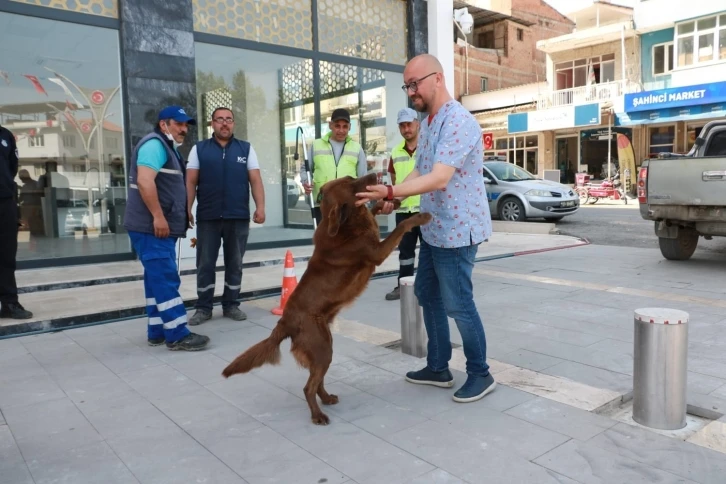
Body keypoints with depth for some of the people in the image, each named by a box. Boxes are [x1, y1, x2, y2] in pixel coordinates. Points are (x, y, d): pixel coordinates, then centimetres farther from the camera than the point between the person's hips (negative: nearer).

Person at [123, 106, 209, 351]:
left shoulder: (167, 148, 23)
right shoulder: (155, 144, -10)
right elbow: (144, 180, -24)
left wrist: (163, 220, 26)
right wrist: (158, 217, -26)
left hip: (161, 227, 11)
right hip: (151, 227, -11)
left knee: (158, 279, 11)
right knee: (166, 279, -10)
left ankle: (158, 331, 17)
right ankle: (177, 335, -8)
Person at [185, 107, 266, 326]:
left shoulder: (246, 149, 8)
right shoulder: (199, 149, 7)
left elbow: (255, 180, 2)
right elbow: (191, 182, 3)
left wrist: (260, 207, -10)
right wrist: (187, 208, -7)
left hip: (238, 217, 1)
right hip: (207, 217, 0)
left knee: (234, 264, 9)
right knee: (205, 264, 5)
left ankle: (231, 305, 20)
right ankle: (203, 308, 16)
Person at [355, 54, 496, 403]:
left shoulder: (458, 122, -19)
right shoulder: (427, 123, 12)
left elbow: (439, 179, -29)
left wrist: (391, 191, -36)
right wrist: (394, 196, -2)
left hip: (457, 230, -10)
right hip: (433, 228, 10)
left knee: (457, 303, -1)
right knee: (427, 295, 16)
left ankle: (480, 374, 19)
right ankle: (438, 368, 30)